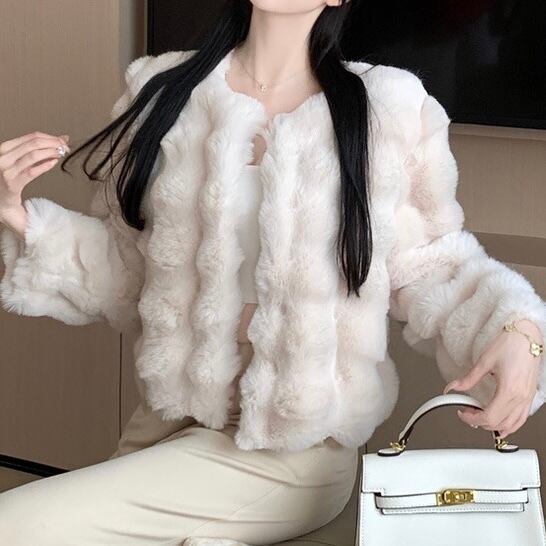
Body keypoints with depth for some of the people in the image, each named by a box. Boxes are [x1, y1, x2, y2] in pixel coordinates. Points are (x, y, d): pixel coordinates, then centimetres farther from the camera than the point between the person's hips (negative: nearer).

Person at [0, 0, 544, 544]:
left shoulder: (391, 110, -5)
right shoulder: (163, 90, 3)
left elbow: (429, 267, 1)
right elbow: (123, 269, 8)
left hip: (291, 453, -5)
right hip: (165, 424, 5)